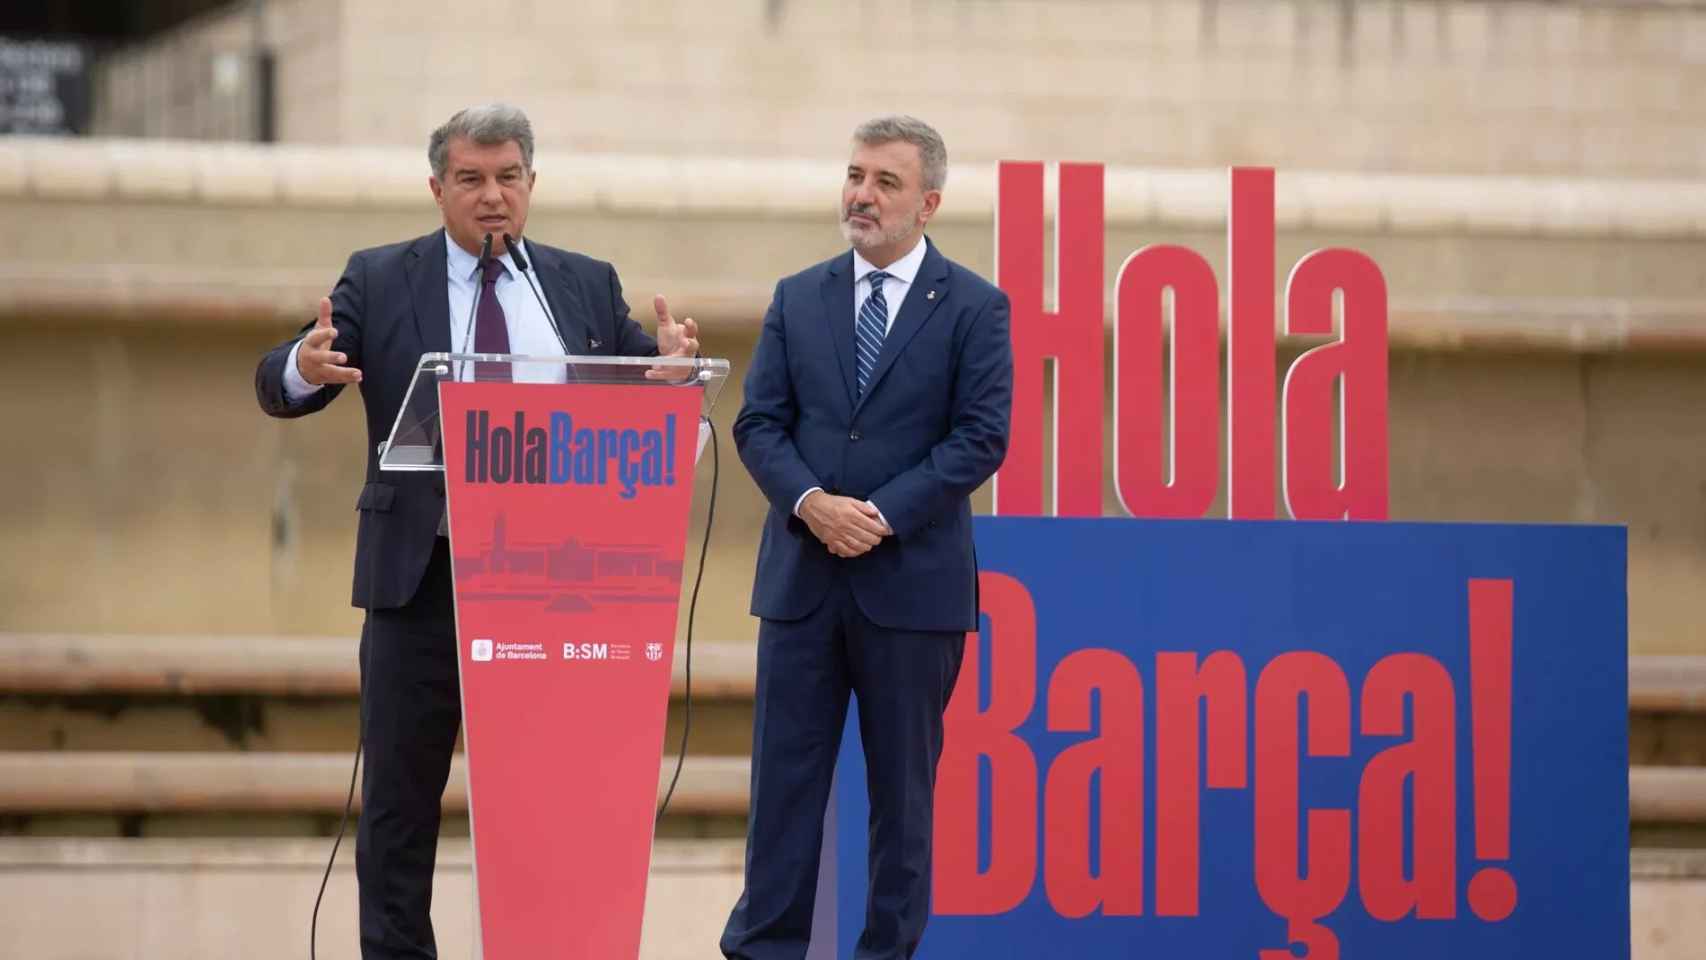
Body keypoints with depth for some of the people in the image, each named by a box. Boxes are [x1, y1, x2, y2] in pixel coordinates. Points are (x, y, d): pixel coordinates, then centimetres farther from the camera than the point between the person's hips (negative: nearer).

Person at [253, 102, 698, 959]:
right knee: (401, 787, 3)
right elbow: (278, 389, -2)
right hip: (422, 572, -1)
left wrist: (675, 366, -15)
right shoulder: (378, 282, 4)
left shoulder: (586, 286, 11)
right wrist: (306, 367, -27)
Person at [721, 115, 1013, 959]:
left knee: (903, 783, 4)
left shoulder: (975, 308, 0)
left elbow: (981, 438, -7)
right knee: (785, 771, 2)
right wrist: (810, 502, -13)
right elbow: (759, 423, 5)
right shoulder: (798, 299, 9)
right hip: (802, 574, 3)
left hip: (913, 580, -3)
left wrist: (883, 515, -15)